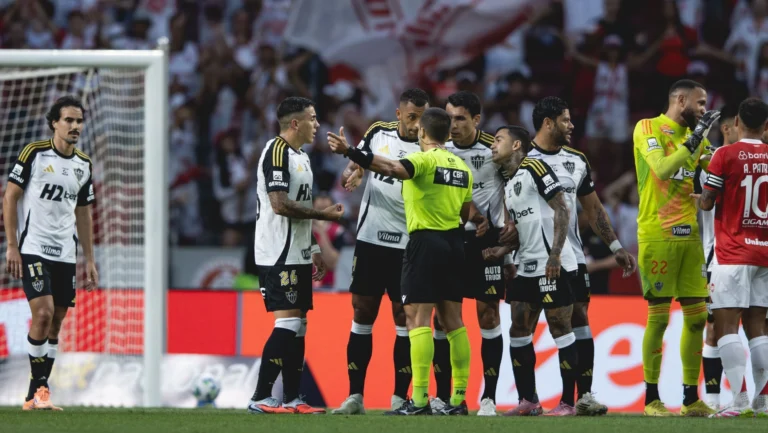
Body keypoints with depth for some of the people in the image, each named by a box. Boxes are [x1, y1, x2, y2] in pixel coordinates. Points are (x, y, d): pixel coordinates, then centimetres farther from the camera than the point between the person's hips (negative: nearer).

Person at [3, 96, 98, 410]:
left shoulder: (84, 166, 9)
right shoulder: (34, 153, -7)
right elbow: (10, 198, -4)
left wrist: (89, 260, 14)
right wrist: (12, 246, -11)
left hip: (65, 254, 6)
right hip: (33, 250, -6)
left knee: (56, 323, 4)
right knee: (43, 313, -19)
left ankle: (35, 396, 9)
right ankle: (39, 386, -7)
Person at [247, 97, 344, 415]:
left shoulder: (301, 156, 19)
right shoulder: (276, 152, -13)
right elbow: (280, 204, -22)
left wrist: (314, 249, 21)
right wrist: (324, 214, -15)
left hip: (297, 255, 10)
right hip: (279, 254, -10)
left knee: (298, 326, 9)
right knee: (287, 322, -14)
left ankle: (292, 398, 11)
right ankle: (261, 398, -14)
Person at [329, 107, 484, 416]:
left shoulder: (424, 159, -11)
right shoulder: (461, 167, 12)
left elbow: (391, 168, -31)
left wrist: (350, 152, -42)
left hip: (425, 242, -8)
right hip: (454, 245, 8)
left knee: (417, 318, -10)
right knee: (452, 321, 11)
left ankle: (419, 400, -17)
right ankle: (459, 399, 12)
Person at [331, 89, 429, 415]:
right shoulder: (378, 133, 3)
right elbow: (352, 170, 12)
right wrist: (351, 176, -10)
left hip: (407, 246, -2)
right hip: (370, 240, 2)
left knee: (405, 320, -1)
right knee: (362, 317, 4)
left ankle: (400, 398, 4)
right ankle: (355, 396, 7)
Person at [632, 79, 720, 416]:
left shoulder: (695, 135, 15)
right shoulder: (648, 129, -5)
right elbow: (662, 169, -19)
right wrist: (694, 139, -17)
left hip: (689, 235, 7)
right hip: (657, 236, -7)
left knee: (697, 316, 5)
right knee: (658, 315, -6)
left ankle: (691, 398, 11)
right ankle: (651, 399, 0)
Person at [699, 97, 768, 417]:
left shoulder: (725, 156, -8)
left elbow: (707, 203, -6)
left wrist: (699, 198, 15)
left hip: (734, 255, -5)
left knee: (726, 325, -5)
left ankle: (740, 400, -16)